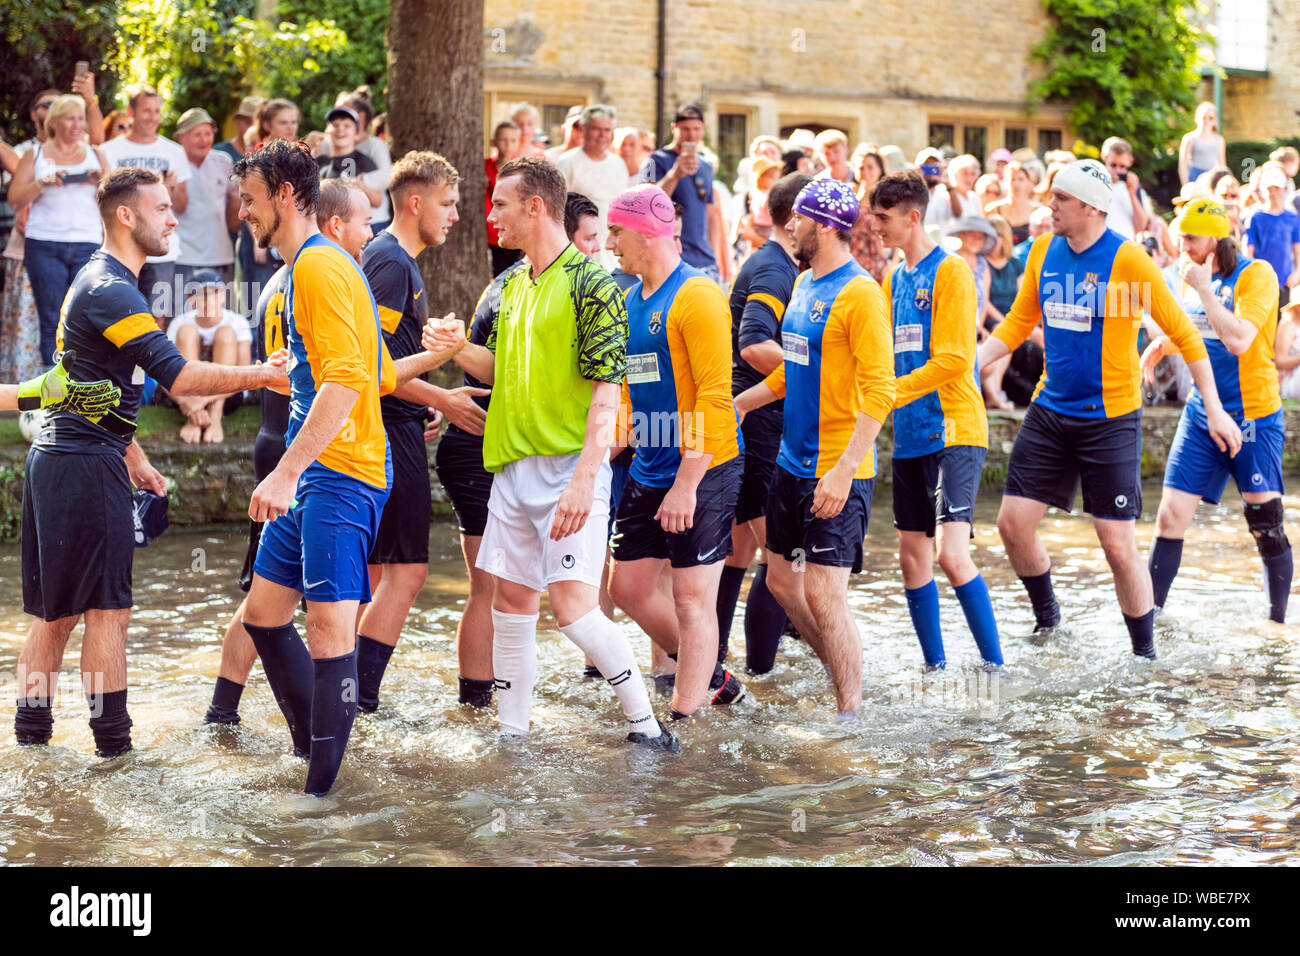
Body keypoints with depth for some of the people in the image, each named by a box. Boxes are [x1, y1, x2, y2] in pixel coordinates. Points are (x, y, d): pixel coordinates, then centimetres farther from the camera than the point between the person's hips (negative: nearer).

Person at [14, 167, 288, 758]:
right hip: (86, 465, -10)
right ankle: (114, 745, -2)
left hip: (57, 459, 10)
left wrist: (134, 459, 27)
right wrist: (261, 375, -18)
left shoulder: (101, 282, 19)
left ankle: (31, 732, 17)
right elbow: (178, 376, -24)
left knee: (57, 612, 13)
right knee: (106, 611, -6)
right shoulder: (109, 290, -16)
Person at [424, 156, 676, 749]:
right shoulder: (514, 286, 15)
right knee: (511, 601, 9)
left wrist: (583, 480, -24)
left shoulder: (591, 284, -10)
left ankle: (643, 722, 1)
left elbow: (605, 393, -16)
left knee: (571, 604, -13)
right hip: (513, 467, 8)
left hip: (569, 469, -8)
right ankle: (511, 733, 19)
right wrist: (460, 349, 3)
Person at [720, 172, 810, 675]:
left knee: (737, 550, 14)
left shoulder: (767, 265, 18)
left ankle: (709, 659, 19)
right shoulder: (775, 270, -14)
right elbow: (754, 346, -28)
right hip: (762, 429, -10)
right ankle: (759, 666, -3)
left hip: (748, 423, 10)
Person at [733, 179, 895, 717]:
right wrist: (741, 403, 19)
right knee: (782, 580, 15)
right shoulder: (803, 284, 12)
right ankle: (845, 673, 32)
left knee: (822, 594, -9)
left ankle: (850, 713, 3)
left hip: (837, 470, -9)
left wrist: (844, 470, -27)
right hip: (793, 462, 9)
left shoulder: (860, 294, -16)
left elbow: (880, 391, -22)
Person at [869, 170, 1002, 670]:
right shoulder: (894, 279, 15)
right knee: (912, 555, 9)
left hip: (953, 431, -8)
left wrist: (888, 395, -19)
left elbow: (953, 360, -17)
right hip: (910, 436, 8)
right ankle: (936, 667, 20)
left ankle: (995, 667, -11)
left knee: (951, 552, -18)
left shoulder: (951, 271, -9)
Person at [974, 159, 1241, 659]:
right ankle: (1046, 614, 28)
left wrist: (1214, 409, -10)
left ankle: (1145, 653, 12)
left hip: (1110, 419, -5)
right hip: (1050, 411, 5)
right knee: (1013, 523, 2)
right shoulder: (1044, 252, 3)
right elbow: (1017, 323, 14)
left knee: (1118, 545, -5)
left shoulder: (1127, 258, -14)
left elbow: (1182, 331, -8)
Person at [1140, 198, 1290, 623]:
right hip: (1200, 413, 6)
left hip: (1252, 415, -6)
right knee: (1171, 516, -3)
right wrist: (1160, 344, 14)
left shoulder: (1256, 275, -12)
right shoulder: (1194, 277, 8)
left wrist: (1204, 288, -21)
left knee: (1266, 526, 0)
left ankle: (1277, 622, 13)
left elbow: (1238, 340, -26)